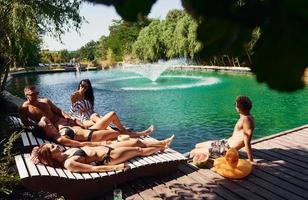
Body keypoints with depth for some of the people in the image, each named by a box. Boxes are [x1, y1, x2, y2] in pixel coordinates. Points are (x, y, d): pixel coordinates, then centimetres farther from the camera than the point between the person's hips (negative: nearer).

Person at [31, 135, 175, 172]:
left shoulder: (67, 151, 1)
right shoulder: (68, 164, -25)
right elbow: (93, 168, -28)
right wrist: (116, 167, -27)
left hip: (104, 147, 8)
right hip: (107, 157, -8)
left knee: (136, 142, 13)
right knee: (139, 150, 7)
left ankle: (163, 142, 33)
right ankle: (161, 148, 34)